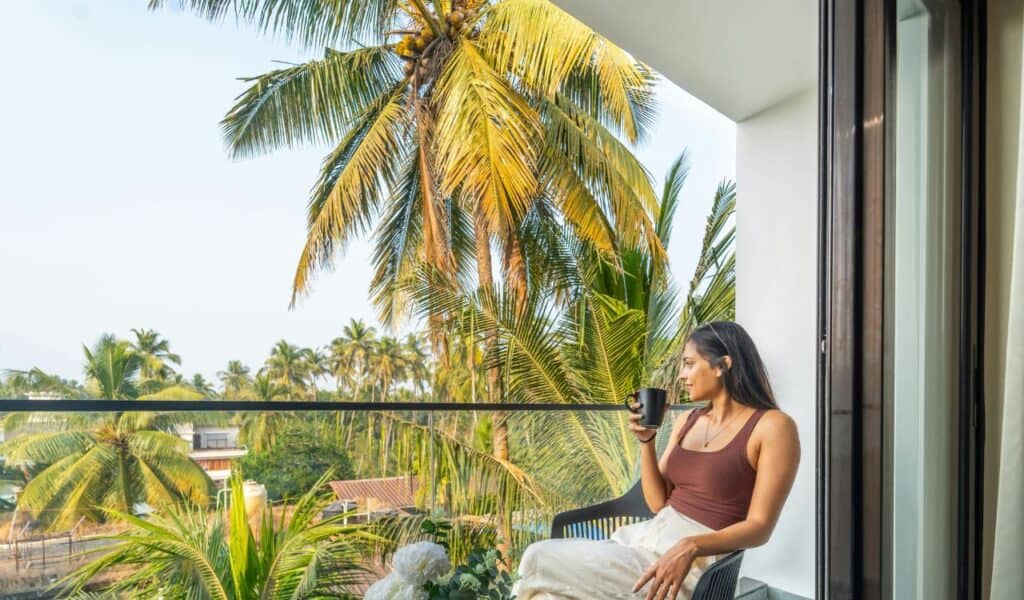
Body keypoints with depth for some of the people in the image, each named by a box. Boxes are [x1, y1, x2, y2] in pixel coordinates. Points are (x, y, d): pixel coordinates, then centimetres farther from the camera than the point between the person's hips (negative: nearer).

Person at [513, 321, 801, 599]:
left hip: (696, 562, -6)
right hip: (647, 537, 7)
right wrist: (646, 440, -2)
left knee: (541, 563, -18)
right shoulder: (687, 420, 12)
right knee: (540, 556, -16)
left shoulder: (773, 426, -7)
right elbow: (658, 503, 11)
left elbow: (760, 527, -12)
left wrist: (689, 546, -28)